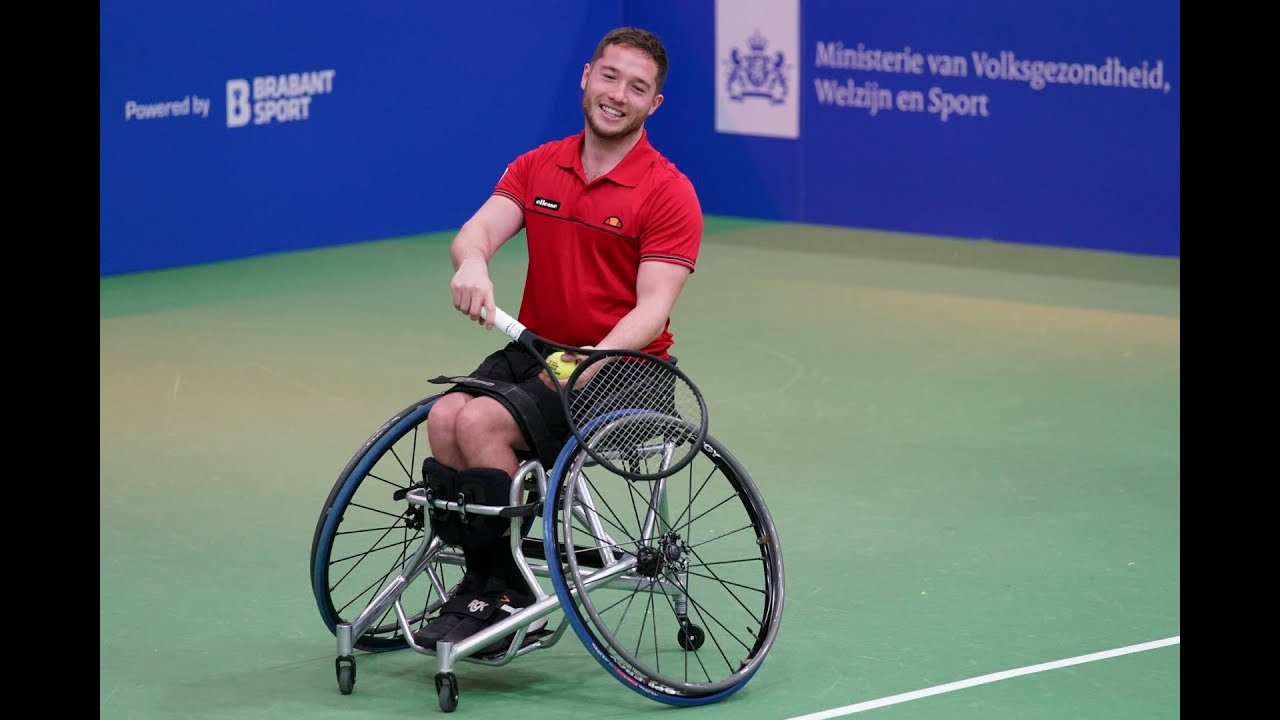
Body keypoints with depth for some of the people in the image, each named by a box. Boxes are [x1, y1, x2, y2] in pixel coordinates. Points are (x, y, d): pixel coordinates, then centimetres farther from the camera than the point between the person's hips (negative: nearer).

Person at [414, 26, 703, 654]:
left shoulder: (669, 193, -7)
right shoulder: (537, 167, 9)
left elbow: (653, 309, -14)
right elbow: (478, 230, -7)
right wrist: (472, 262, -32)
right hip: (533, 348, 5)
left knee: (481, 421, -27)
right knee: (444, 416, -23)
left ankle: (513, 595, -14)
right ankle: (480, 582, -11)